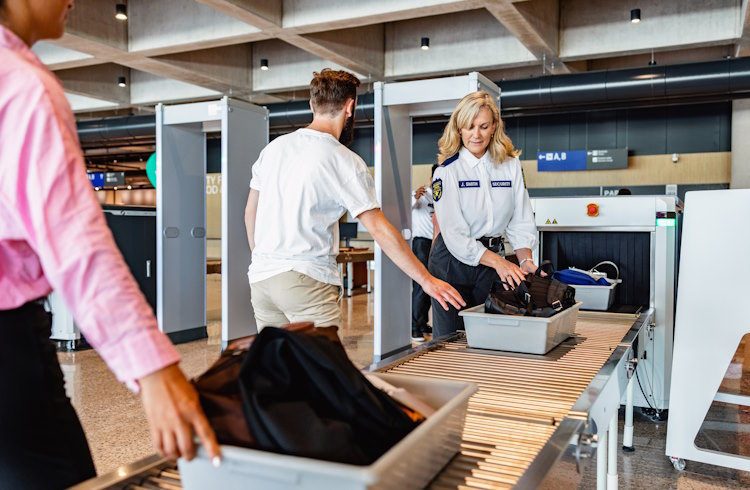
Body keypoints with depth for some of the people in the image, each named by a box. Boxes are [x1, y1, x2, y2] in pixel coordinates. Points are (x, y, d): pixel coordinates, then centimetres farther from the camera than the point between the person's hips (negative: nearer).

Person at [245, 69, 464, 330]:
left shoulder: (274, 147, 11)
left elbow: (250, 212, 18)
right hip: (308, 279, -6)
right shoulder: (345, 161, -7)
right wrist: (427, 280, -5)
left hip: (260, 276, 7)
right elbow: (380, 230, -10)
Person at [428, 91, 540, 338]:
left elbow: (521, 222, 4)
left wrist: (525, 260, -14)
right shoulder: (447, 170, -10)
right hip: (453, 262, -3)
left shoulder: (511, 165, 2)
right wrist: (499, 262, -27)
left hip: (492, 258, 4)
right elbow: (454, 232, -17)